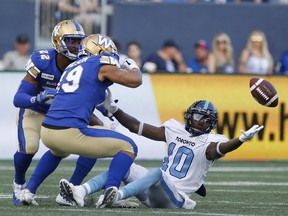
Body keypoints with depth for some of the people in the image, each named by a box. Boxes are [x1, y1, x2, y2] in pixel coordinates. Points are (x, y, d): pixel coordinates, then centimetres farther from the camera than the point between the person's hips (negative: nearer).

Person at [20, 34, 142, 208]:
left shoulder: (73, 67, 25)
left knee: (59, 151, 44)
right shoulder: (101, 63, 4)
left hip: (46, 131, 8)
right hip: (70, 132, -7)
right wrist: (133, 67, 19)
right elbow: (135, 81, -3)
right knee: (129, 148, 4)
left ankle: (29, 190, 32)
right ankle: (111, 191, -17)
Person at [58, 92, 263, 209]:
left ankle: (116, 196, -53)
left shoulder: (209, 143, -4)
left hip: (175, 196, -6)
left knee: (159, 173, -33)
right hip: (156, 190, 6)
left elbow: (223, 147, -29)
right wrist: (113, 109, 7)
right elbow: (137, 127, 13)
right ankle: (80, 192, -32)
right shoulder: (175, 129, 12)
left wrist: (241, 140, -49)